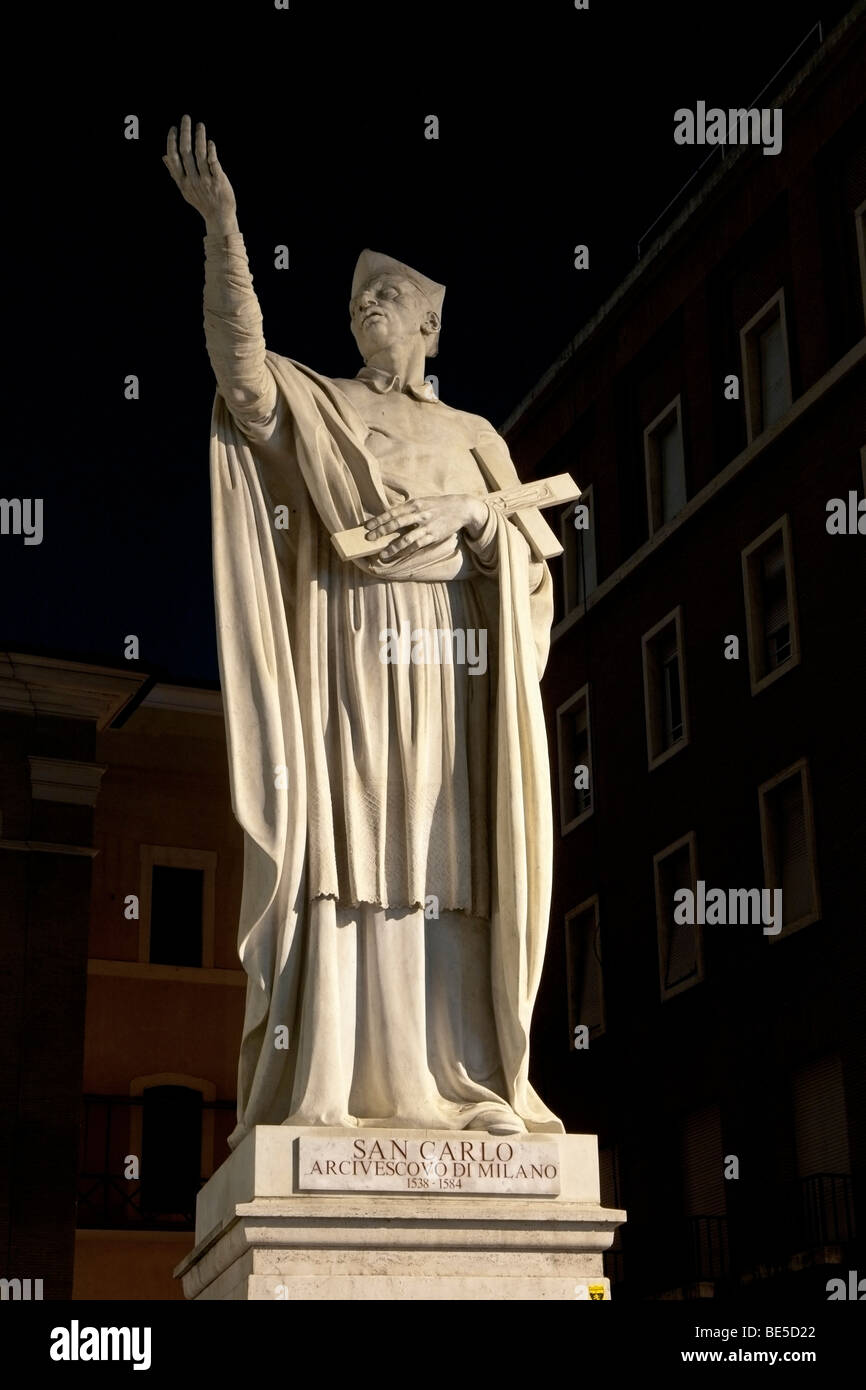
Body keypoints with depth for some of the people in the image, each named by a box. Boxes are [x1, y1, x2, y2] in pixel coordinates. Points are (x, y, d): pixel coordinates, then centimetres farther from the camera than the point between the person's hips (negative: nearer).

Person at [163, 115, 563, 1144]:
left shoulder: (475, 437, 22)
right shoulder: (313, 403, 14)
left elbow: (530, 558, 14)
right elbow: (239, 365, -9)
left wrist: (467, 511, -7)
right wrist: (222, 226, -18)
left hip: (455, 666, 3)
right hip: (353, 653, -3)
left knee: (452, 866, -4)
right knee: (348, 852, -13)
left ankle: (467, 1082, -3)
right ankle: (330, 1086, -13)